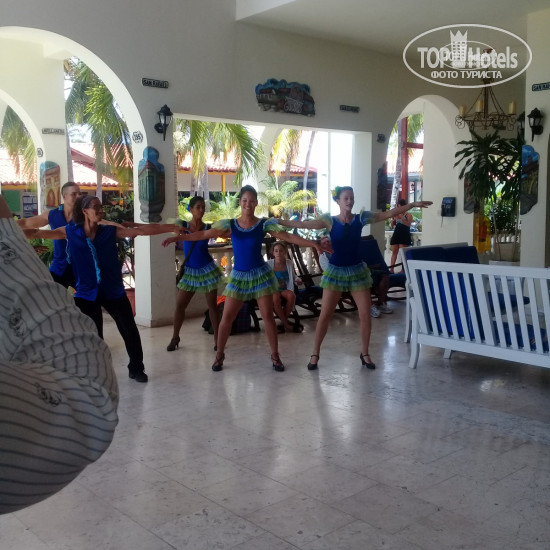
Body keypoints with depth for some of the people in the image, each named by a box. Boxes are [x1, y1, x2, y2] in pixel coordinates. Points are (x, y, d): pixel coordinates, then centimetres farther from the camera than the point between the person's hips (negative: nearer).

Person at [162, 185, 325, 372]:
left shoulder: (264, 224, -5)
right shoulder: (230, 224, -1)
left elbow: (288, 237, -9)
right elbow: (204, 234, -4)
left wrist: (313, 243, -19)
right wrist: (177, 238, -10)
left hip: (260, 273, -1)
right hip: (238, 275, 1)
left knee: (267, 316, 1)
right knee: (227, 317, 1)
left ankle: (275, 355, 14)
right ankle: (219, 355, 17)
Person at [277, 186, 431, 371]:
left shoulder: (361, 218, -2)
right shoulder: (330, 221, -8)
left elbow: (389, 213, 1)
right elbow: (303, 224, -14)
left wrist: (413, 204, -1)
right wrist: (277, 221, -22)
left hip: (357, 270, 2)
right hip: (335, 271, -2)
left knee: (365, 314, 2)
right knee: (325, 315, -1)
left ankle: (365, 354, 19)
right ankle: (315, 354, 11)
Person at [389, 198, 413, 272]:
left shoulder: (408, 214, -1)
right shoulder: (396, 214, 14)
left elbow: (408, 224, -14)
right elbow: (392, 225, 17)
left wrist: (401, 217, -19)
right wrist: (393, 218, -1)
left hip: (404, 235, -5)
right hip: (396, 234, 5)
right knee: (394, 252, 4)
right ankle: (391, 269, 3)